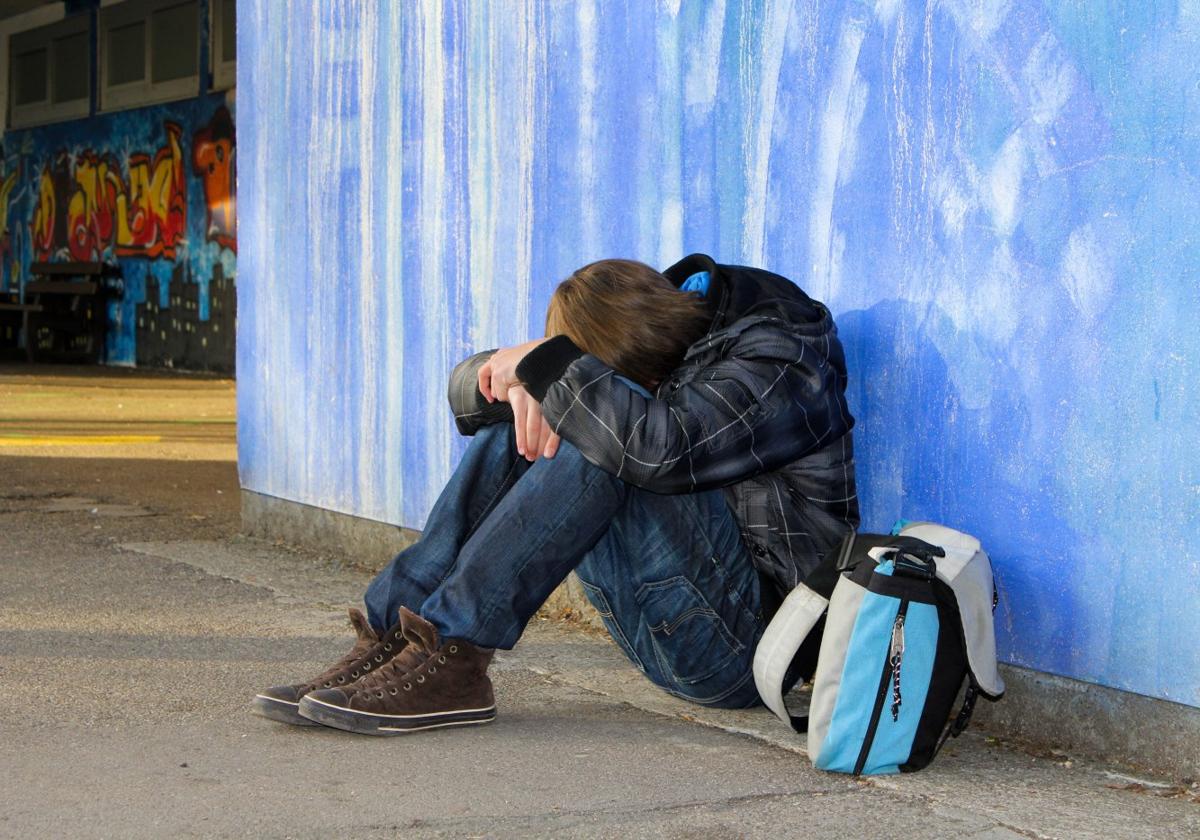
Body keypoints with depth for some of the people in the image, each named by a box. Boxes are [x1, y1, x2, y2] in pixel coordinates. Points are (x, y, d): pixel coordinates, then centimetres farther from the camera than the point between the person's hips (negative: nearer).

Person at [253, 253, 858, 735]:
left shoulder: (776, 367, -16)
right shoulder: (661, 332, 7)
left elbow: (660, 446, -37)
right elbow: (472, 390, 7)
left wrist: (545, 365, -24)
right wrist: (524, 382, -17)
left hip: (741, 640, -8)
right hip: (664, 634, 8)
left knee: (599, 438, -27)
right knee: (514, 418, 0)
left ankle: (450, 656, -25)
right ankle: (393, 633, -12)